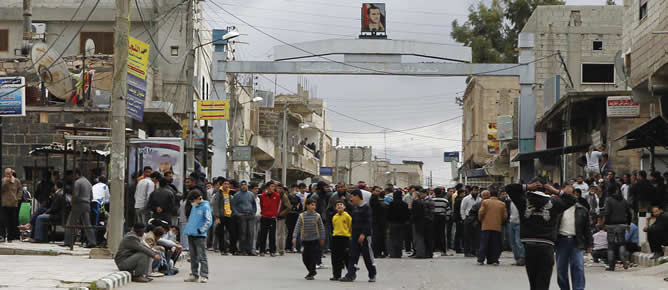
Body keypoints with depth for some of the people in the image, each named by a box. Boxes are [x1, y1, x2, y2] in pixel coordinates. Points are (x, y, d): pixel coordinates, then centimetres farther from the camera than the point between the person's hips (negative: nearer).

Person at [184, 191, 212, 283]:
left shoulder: (205, 207, -7)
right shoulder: (194, 207, 15)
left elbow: (209, 221, -12)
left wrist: (201, 230, -12)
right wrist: (188, 229, 16)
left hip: (200, 236, -8)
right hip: (191, 234, 8)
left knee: (202, 257, -9)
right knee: (193, 257, 12)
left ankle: (204, 276, -10)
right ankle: (194, 275, 18)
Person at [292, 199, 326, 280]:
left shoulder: (317, 216, -2)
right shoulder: (302, 216, -1)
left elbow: (321, 228, 4)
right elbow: (297, 226, -4)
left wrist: (322, 239, 3)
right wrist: (294, 237, -15)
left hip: (315, 240, -2)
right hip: (305, 239, 2)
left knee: (313, 257, -6)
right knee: (305, 257, 6)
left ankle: (311, 273, 3)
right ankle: (312, 271, 26)